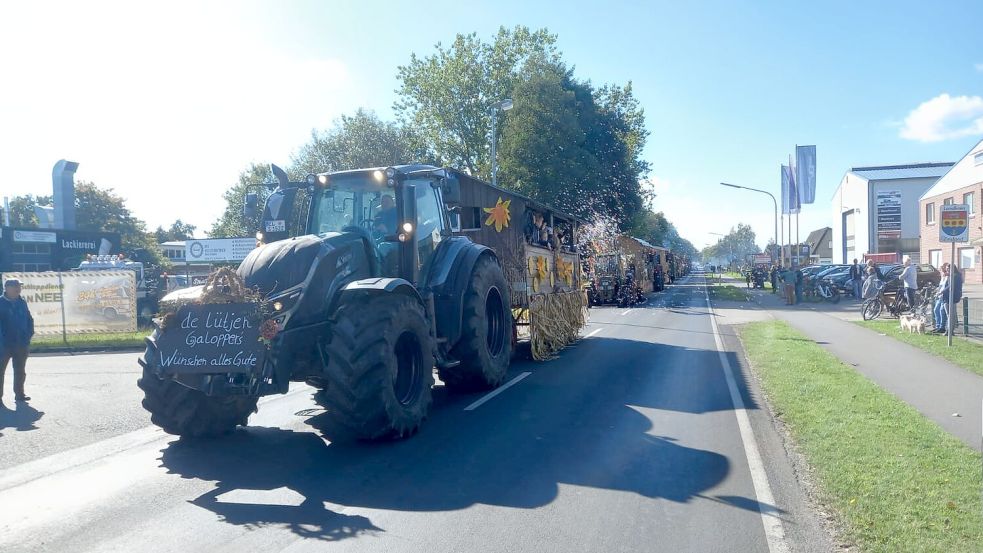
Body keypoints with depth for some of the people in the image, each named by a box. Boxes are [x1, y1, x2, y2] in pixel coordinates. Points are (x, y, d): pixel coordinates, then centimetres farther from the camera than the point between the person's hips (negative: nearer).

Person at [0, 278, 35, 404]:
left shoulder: (22, 303, 8)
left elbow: (29, 319, 14)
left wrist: (29, 334, 4)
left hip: (21, 344, 5)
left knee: (20, 371, 12)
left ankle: (19, 393, 21)